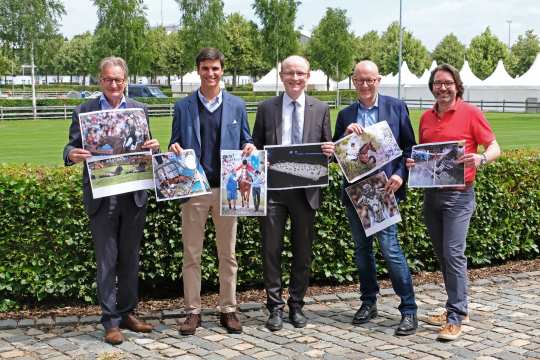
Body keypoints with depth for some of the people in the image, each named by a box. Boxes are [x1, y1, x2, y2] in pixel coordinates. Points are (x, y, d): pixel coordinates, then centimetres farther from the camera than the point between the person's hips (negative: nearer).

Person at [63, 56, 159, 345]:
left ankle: (127, 313, 24)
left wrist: (153, 147, -14)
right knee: (107, 260, 3)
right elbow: (72, 148, 0)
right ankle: (111, 321, 11)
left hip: (134, 196, 2)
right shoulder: (84, 111, 2)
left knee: (130, 258, 11)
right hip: (101, 197, -2)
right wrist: (71, 154, -23)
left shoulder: (140, 110, 8)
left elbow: (145, 151, 9)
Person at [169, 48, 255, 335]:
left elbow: (245, 141, 11)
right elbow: (175, 145, 9)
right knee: (191, 254, 4)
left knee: (227, 253, 8)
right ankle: (192, 311, 14)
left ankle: (228, 309, 18)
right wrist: (175, 149, -13)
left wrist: (248, 148, -11)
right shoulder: (183, 107, 6)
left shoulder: (236, 105, 7)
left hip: (226, 188, 0)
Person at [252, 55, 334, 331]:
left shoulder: (320, 109, 7)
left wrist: (329, 151, -13)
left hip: (305, 190, 1)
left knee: (303, 251, 9)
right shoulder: (266, 108, 5)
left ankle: (296, 305, 22)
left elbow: (326, 148, 9)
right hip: (272, 188, -1)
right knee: (271, 249, 2)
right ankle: (276, 307, 13)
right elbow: (255, 148, 8)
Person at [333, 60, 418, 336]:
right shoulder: (345, 115, 10)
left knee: (390, 247, -10)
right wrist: (346, 134, -11)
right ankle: (368, 302, 27)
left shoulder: (396, 107, 1)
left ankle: (409, 310, -1)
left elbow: (409, 146, 2)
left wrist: (400, 175, -12)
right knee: (362, 249, 13)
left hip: (383, 188, -4)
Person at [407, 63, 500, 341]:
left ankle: (455, 317, -4)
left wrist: (481, 159, -27)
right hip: (431, 193, 6)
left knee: (453, 253, -11)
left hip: (458, 194, -6)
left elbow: (494, 147, -6)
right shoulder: (426, 117, 11)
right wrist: (413, 162, -1)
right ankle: (457, 308, 24)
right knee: (442, 255, 12)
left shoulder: (471, 113, -5)